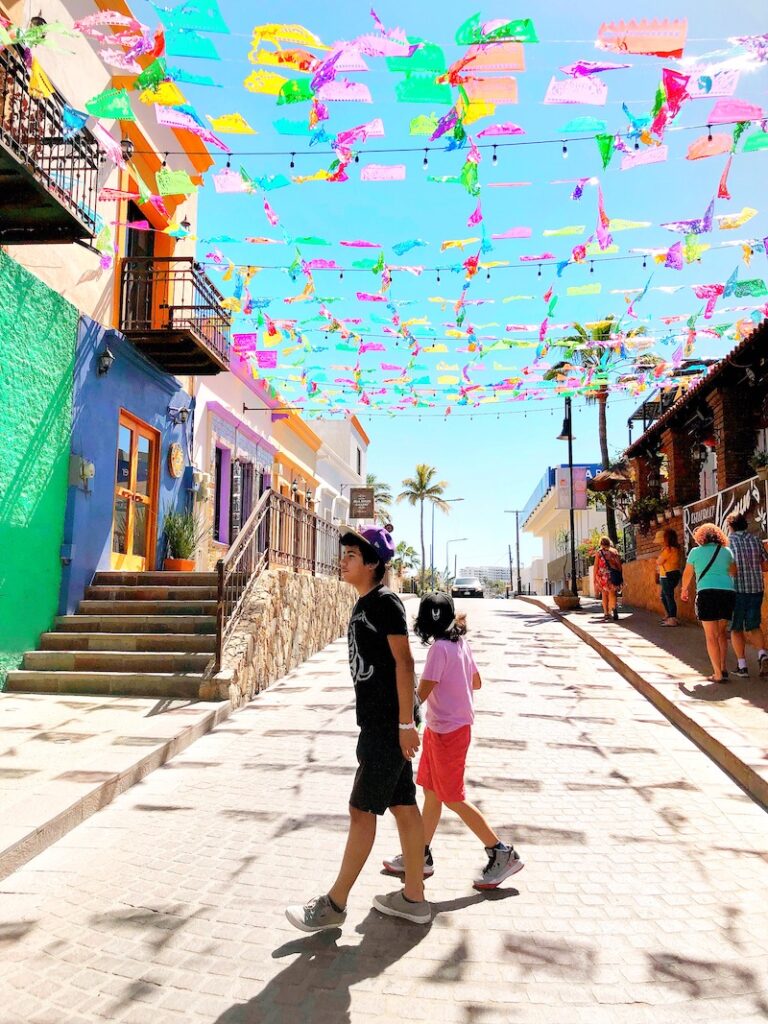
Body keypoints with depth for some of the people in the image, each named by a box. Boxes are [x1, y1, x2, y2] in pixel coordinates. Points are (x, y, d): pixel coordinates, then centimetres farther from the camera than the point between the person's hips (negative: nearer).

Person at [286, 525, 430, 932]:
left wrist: (406, 723, -20)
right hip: (378, 722, 9)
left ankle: (335, 903, 13)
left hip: (388, 724, -9)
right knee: (403, 806, 14)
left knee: (362, 810, 0)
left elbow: (403, 661, -18)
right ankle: (413, 898, 25)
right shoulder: (363, 605, 14)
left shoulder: (385, 602, -14)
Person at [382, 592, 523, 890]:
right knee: (431, 791, 15)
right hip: (441, 728, 9)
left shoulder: (440, 648, -22)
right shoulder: (460, 643, 3)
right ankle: (422, 855, 26)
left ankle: (503, 854, 13)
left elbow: (422, 693, -22)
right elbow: (476, 683, 14)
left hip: (448, 731, -9)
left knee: (453, 799, 3)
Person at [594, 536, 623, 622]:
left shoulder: (599, 552, 3)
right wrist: (620, 577, 11)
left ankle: (606, 613, 6)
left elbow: (596, 565, -1)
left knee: (604, 594, 9)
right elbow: (619, 565, 7)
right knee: (612, 593, 3)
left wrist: (594, 577, 3)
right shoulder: (615, 551, 9)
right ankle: (613, 608, -24)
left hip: (603, 575, -1)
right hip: (613, 575, 1)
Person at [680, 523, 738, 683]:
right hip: (728, 592, 4)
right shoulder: (726, 551, 12)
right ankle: (722, 668, 13)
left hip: (707, 593, -3)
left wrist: (684, 590, 30)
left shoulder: (695, 551, 5)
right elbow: (734, 572, 25)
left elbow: (687, 575, 13)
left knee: (711, 636, 0)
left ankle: (718, 674, -3)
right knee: (722, 633, 18)